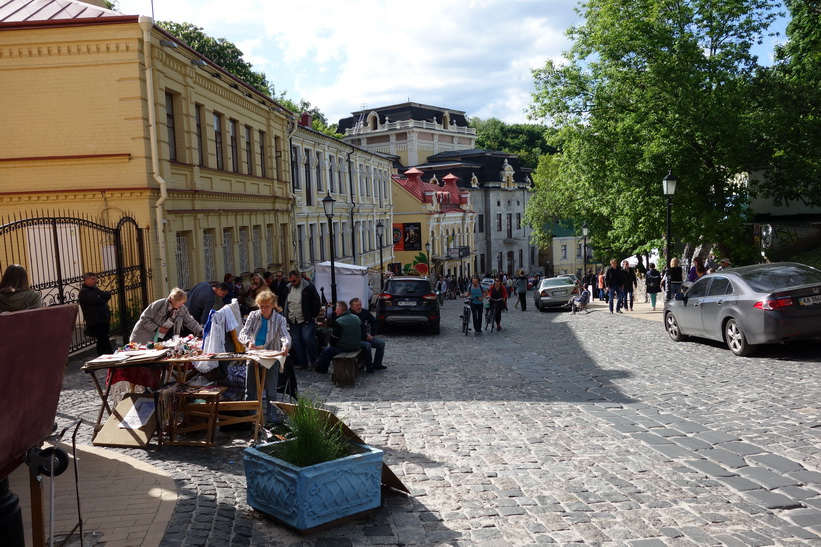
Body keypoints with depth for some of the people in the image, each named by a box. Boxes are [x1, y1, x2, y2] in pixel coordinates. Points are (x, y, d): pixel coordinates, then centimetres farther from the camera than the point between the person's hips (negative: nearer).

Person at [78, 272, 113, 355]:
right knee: (105, 342, -16)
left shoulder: (95, 289, 22)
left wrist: (100, 293, -9)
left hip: (104, 320, 8)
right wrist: (104, 299, 1)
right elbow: (96, 300, -19)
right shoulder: (84, 292, -4)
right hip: (94, 322, -8)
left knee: (102, 342, 12)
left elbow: (108, 295, 9)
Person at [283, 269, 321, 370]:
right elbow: (285, 303, 20)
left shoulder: (308, 287, -7)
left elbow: (316, 302, -5)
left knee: (307, 339, -12)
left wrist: (313, 316, -7)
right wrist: (286, 317, 12)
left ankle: (313, 361, 5)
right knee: (297, 342, 5)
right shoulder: (288, 288, 9)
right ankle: (302, 363, 13)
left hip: (306, 320, -5)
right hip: (293, 320, 6)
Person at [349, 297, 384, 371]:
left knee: (381, 343, -5)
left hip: (366, 337, 8)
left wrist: (372, 334, 11)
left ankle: (376, 365, 3)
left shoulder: (365, 312, 3)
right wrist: (366, 336, -15)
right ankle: (369, 367, -17)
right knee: (367, 345, -32)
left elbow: (373, 321, 20)